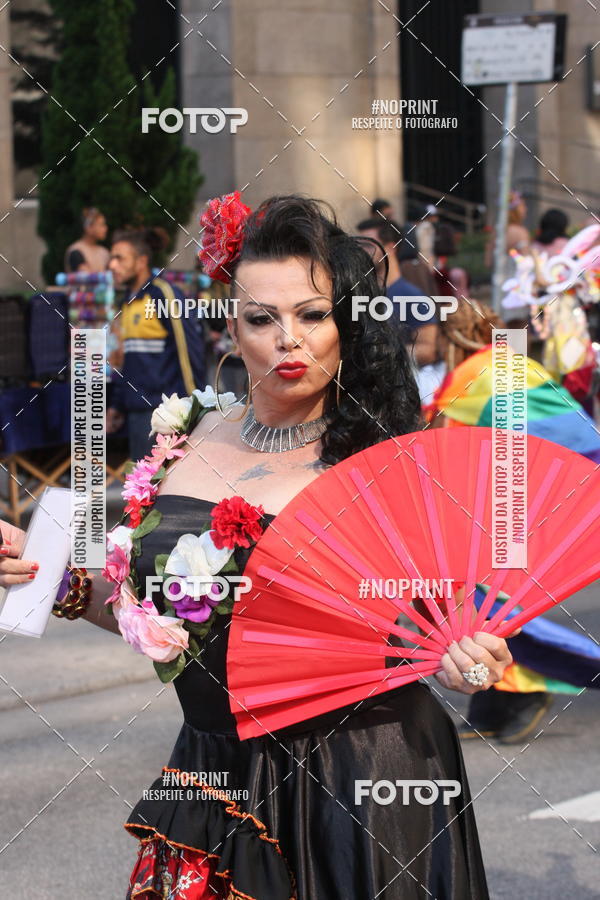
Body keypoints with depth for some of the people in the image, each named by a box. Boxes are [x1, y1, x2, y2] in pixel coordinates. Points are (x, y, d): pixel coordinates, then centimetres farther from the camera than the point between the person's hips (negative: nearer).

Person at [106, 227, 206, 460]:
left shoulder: (163, 294, -9)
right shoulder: (129, 301, 18)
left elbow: (190, 346, -12)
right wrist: (116, 405, 25)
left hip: (165, 411, -9)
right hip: (137, 412, 9)